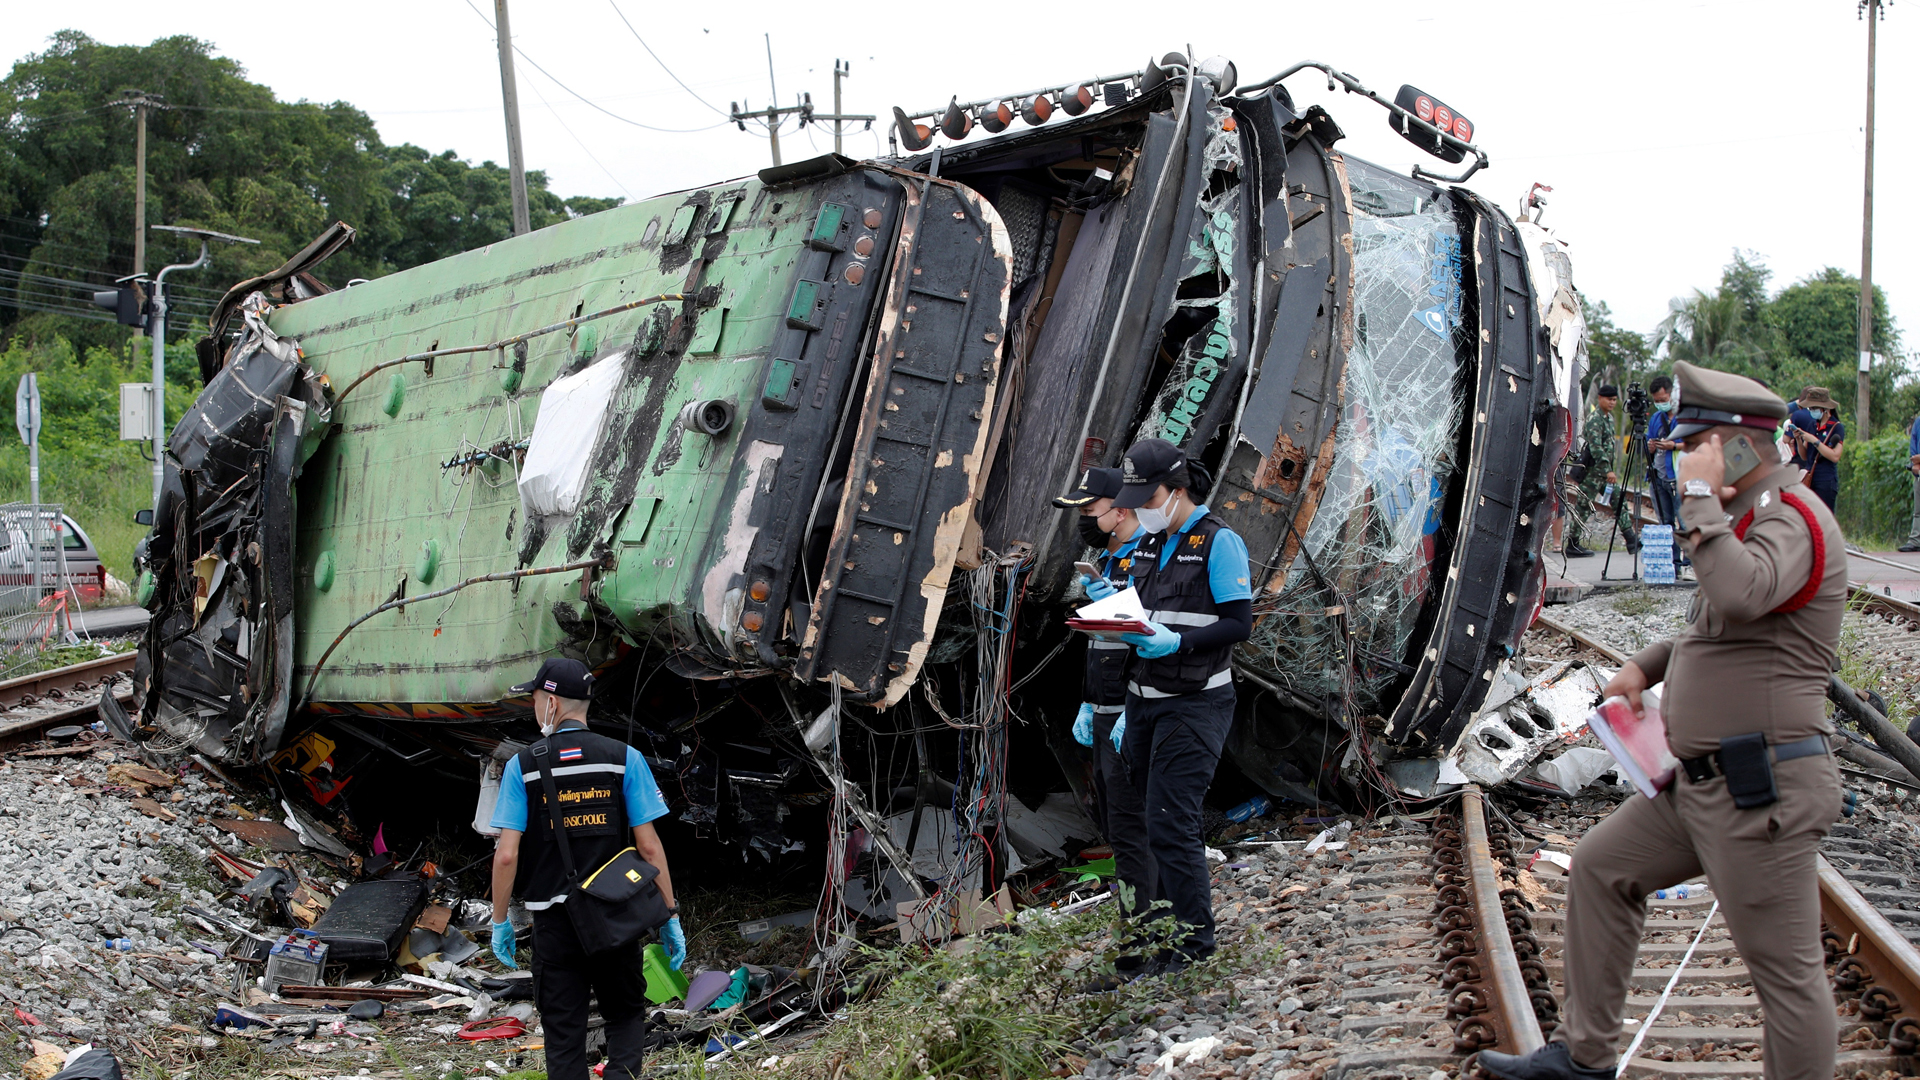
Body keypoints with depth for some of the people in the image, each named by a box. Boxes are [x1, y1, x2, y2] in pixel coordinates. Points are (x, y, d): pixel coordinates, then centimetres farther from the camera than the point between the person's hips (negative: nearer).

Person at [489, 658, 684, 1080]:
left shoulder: (522, 766, -3)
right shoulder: (624, 758, -3)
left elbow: (507, 854, -7)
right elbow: (649, 845, -5)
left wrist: (500, 921, 5)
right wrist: (670, 917, 1)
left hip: (554, 919, 0)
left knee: (563, 1033, 8)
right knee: (626, 1013, 16)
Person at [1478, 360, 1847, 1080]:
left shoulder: (1793, 519, -16)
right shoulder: (1754, 517, 15)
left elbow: (1739, 597, -37)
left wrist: (1699, 497, -25)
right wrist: (1647, 666, 20)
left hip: (1763, 792, -11)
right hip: (1704, 783, 11)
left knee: (1784, 969, -3)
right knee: (1602, 868, 17)